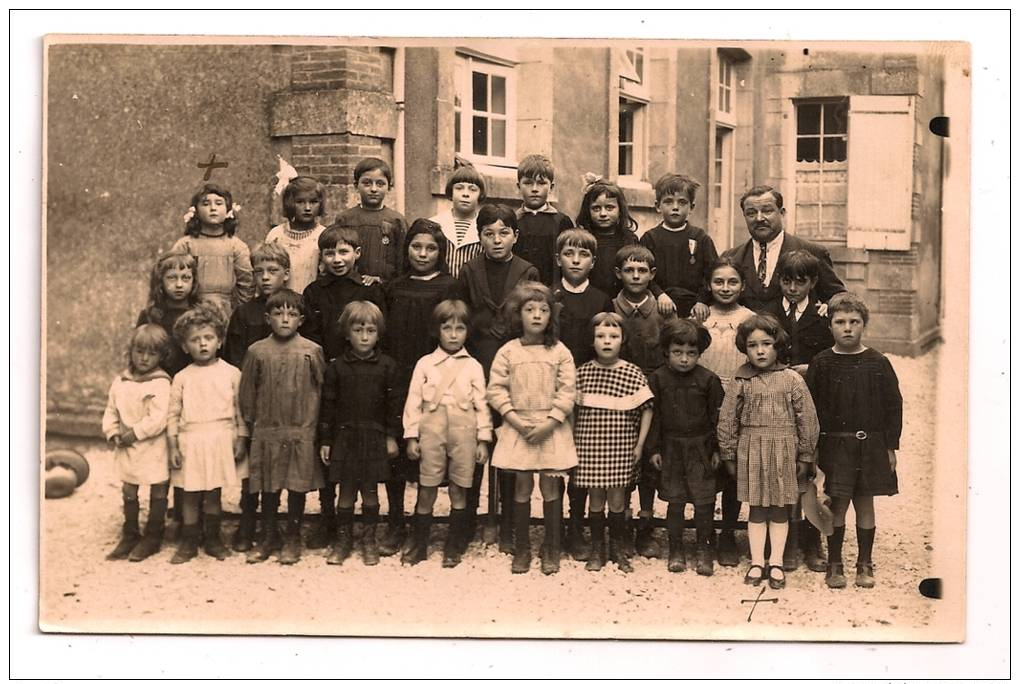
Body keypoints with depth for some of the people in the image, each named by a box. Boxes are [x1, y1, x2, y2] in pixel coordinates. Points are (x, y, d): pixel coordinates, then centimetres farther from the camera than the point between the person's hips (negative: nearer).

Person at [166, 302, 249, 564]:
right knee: (190, 495, 6)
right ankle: (188, 542, 17)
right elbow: (173, 414, 4)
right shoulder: (182, 378, 3)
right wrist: (173, 446, -2)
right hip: (190, 442, 0)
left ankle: (212, 538, 22)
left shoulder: (231, 374, 1)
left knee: (214, 493, 8)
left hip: (221, 441, 0)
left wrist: (241, 441, -2)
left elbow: (240, 409, 3)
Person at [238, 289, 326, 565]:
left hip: (301, 432, -1)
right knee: (268, 488, 10)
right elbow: (246, 393, 7)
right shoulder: (257, 351, 1)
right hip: (266, 432, 1)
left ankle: (293, 540, 21)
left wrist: (316, 426, 2)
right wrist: (251, 424, 7)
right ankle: (268, 539, 25)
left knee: (298, 487, 6)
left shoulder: (312, 351, -2)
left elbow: (322, 390, 3)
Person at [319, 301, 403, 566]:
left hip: (375, 437, 0)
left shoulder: (387, 366, -1)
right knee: (346, 492, 6)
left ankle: (369, 540, 21)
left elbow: (394, 403, 3)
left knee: (370, 492, 8)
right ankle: (343, 540, 19)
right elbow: (328, 404, 1)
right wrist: (325, 441, 0)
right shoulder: (337, 367, -1)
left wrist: (392, 436, 0)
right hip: (344, 436, 0)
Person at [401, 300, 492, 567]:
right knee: (426, 490, 4)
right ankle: (419, 545, 16)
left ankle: (453, 547, 18)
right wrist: (411, 436, 0)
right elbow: (414, 401, 5)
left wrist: (483, 439, 1)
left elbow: (481, 404, 5)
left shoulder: (473, 366, 5)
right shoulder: (425, 364, 5)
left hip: (463, 430, 0)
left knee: (459, 491, 6)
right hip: (432, 428, 0)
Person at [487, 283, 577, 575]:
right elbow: (495, 390, -2)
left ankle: (551, 549, 17)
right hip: (518, 428, 0)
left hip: (551, 428, 0)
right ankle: (521, 548, 17)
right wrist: (516, 420, -11)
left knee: (550, 487, 4)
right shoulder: (508, 352, 0)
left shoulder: (560, 352, -1)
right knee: (522, 487, 5)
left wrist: (549, 423, -13)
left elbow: (567, 393, -4)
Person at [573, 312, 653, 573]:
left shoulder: (632, 373, -4)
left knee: (617, 500, 4)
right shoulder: (583, 372, 0)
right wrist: (573, 443, 5)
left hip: (621, 448, -1)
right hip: (589, 447, 1)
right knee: (596, 498, 8)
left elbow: (646, 409, 0)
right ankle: (597, 548, 22)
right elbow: (573, 410, 7)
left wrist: (639, 445, -2)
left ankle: (617, 547, 24)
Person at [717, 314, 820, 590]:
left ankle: (776, 563, 20)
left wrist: (805, 456, 0)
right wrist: (729, 456, 2)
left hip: (783, 452, 0)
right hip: (750, 452, 0)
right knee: (756, 509, 9)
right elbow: (727, 420, 2)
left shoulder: (792, 379, -4)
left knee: (779, 510, 9)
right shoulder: (741, 381, -2)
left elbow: (807, 419, -1)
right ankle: (756, 562, 19)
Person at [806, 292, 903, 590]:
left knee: (865, 504, 9)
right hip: (834, 445, -1)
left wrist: (890, 447, 2)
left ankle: (865, 564, 22)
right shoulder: (822, 364, -2)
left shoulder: (878, 364, 0)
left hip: (870, 444, 1)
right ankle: (834, 565, 16)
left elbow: (894, 406, 4)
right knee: (837, 505, 3)